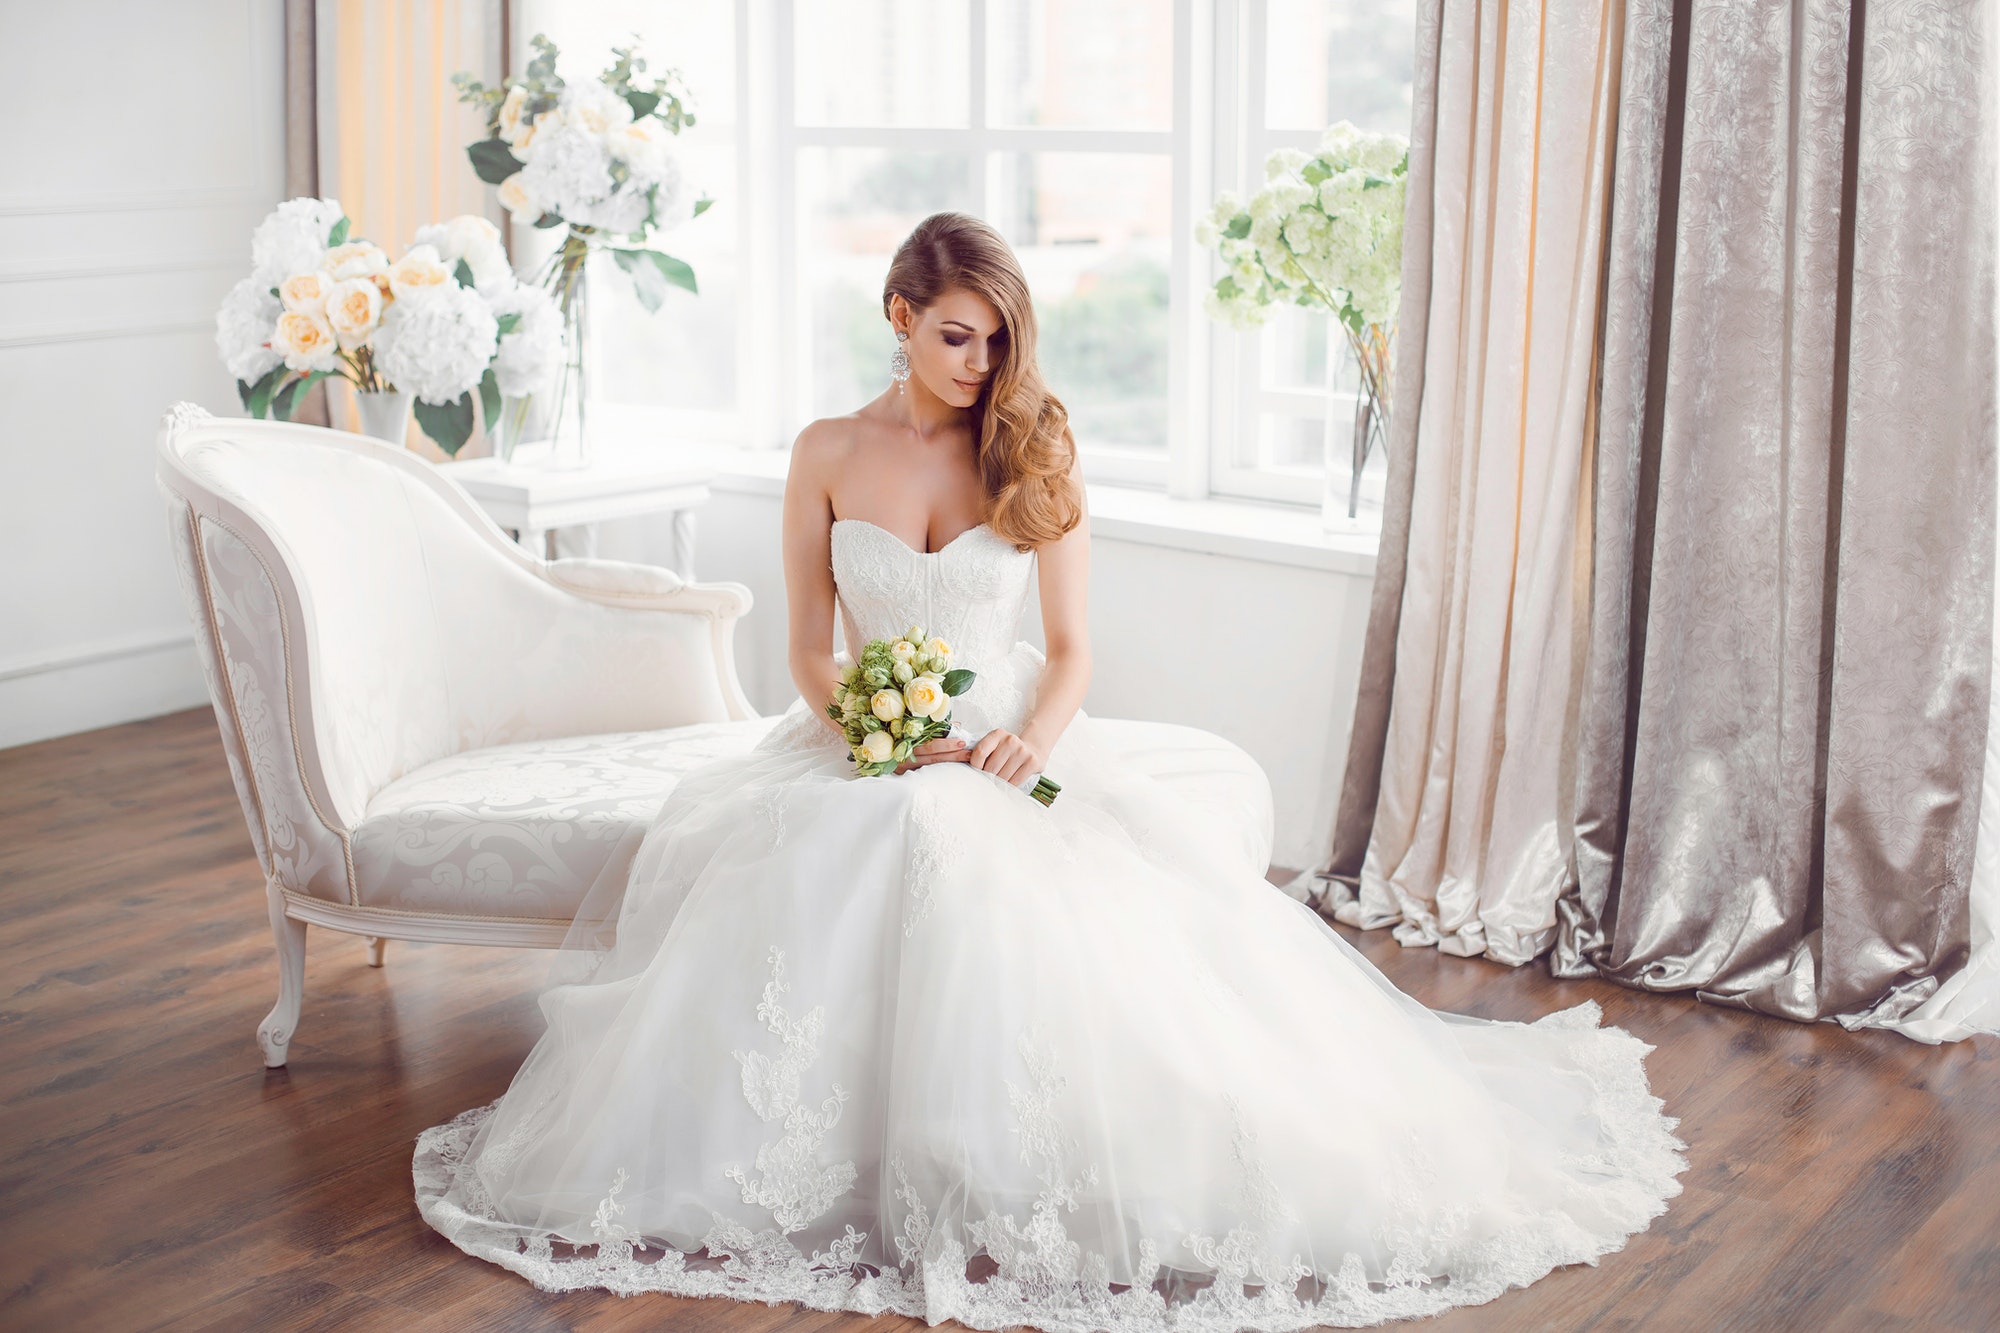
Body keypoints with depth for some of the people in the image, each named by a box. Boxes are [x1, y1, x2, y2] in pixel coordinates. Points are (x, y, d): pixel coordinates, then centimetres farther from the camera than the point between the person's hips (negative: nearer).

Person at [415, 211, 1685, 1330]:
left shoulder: (1035, 450, 5)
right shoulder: (829, 454, 5)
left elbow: (1072, 646, 3)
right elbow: (812, 652, 5)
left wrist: (1037, 735, -19)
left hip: (1012, 740, 0)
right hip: (867, 749, 1)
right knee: (792, 884, -31)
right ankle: (857, 1166, -13)